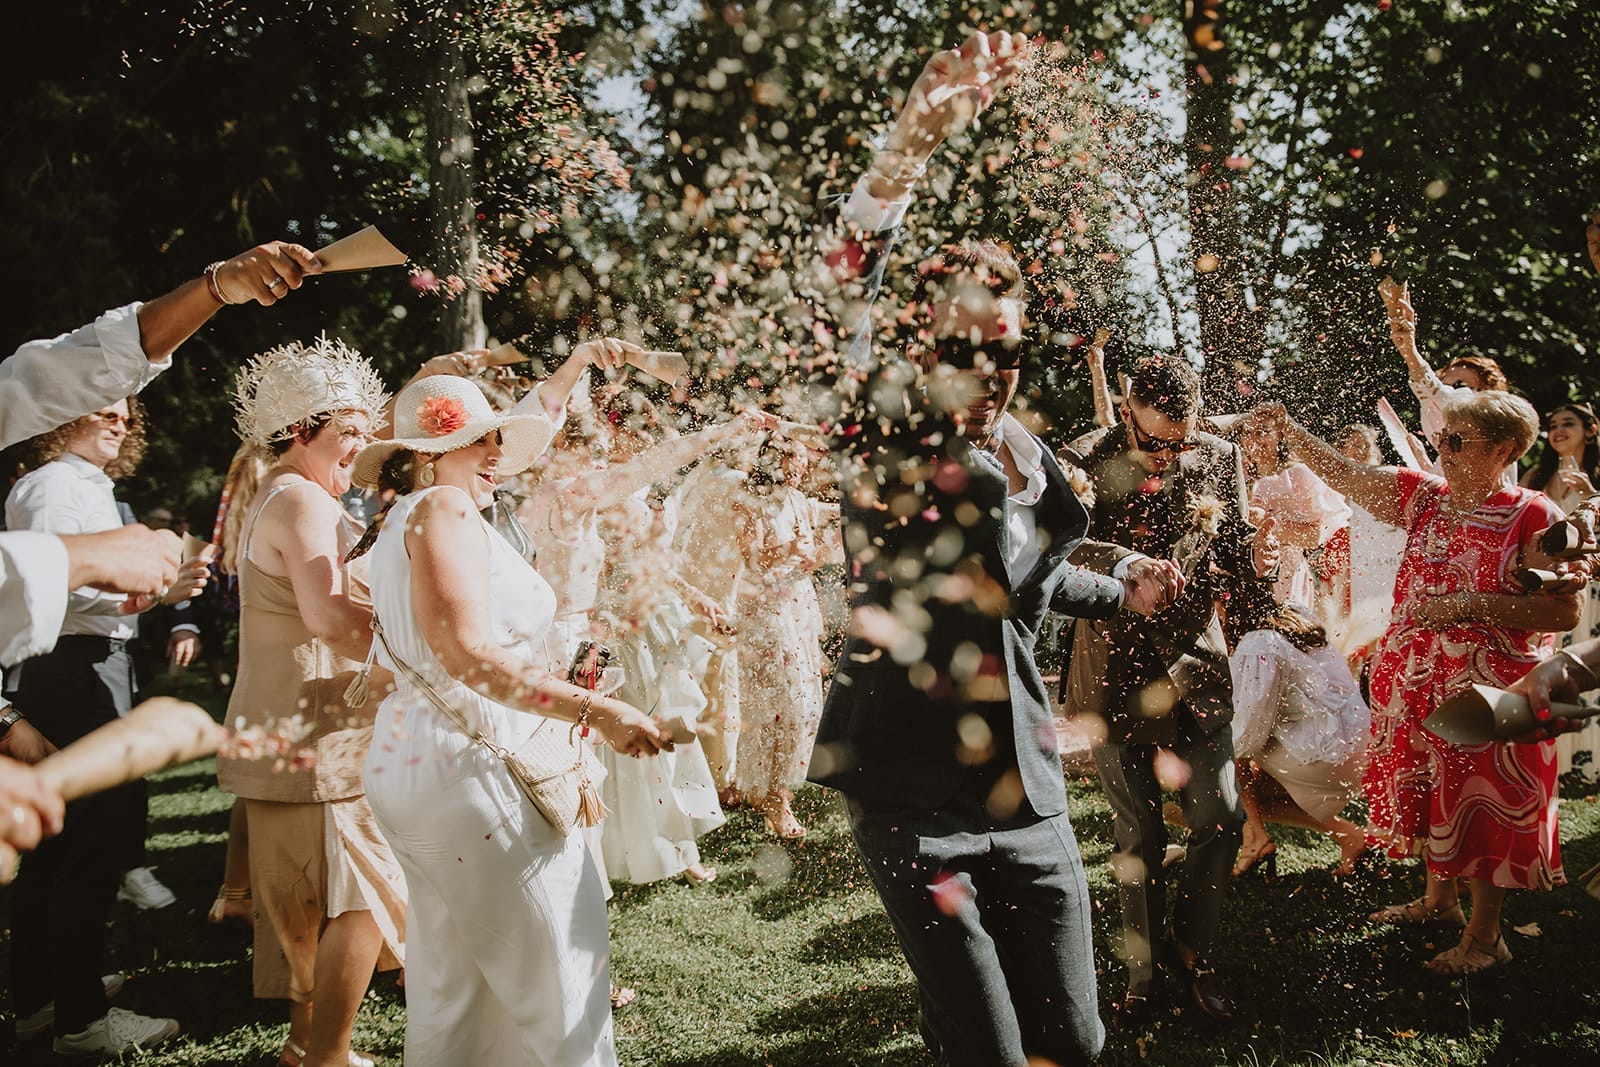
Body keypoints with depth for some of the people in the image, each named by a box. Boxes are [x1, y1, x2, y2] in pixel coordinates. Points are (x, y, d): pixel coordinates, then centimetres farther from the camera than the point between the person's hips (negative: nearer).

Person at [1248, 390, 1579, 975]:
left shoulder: (1534, 516, -14)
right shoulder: (1423, 497, 4)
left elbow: (1564, 611, -20)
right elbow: (1344, 474, 0)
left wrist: (1468, 604, -25)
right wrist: (1288, 429, -10)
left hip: (1488, 687, -6)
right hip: (1414, 679, 6)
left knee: (1481, 804, 3)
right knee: (1426, 792, 18)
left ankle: (1485, 935, 17)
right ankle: (1439, 898, 37)